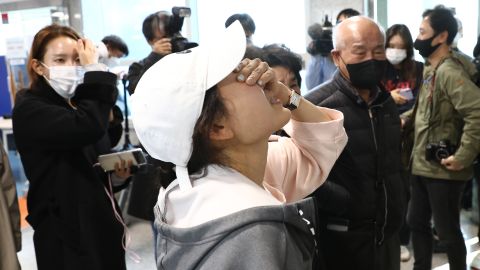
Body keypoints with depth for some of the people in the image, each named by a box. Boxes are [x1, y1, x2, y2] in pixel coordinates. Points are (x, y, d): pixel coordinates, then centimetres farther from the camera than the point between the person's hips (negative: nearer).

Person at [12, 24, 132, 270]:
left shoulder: (78, 104, 11)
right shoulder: (29, 110, -14)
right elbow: (88, 127, -33)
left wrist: (117, 175, -1)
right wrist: (94, 72, -21)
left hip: (104, 227, 8)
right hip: (67, 236, -7)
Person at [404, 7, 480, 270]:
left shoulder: (449, 72, -19)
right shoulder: (430, 70, 10)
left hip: (442, 169, -9)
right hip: (422, 164, 9)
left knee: (447, 230, 6)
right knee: (416, 222, 19)